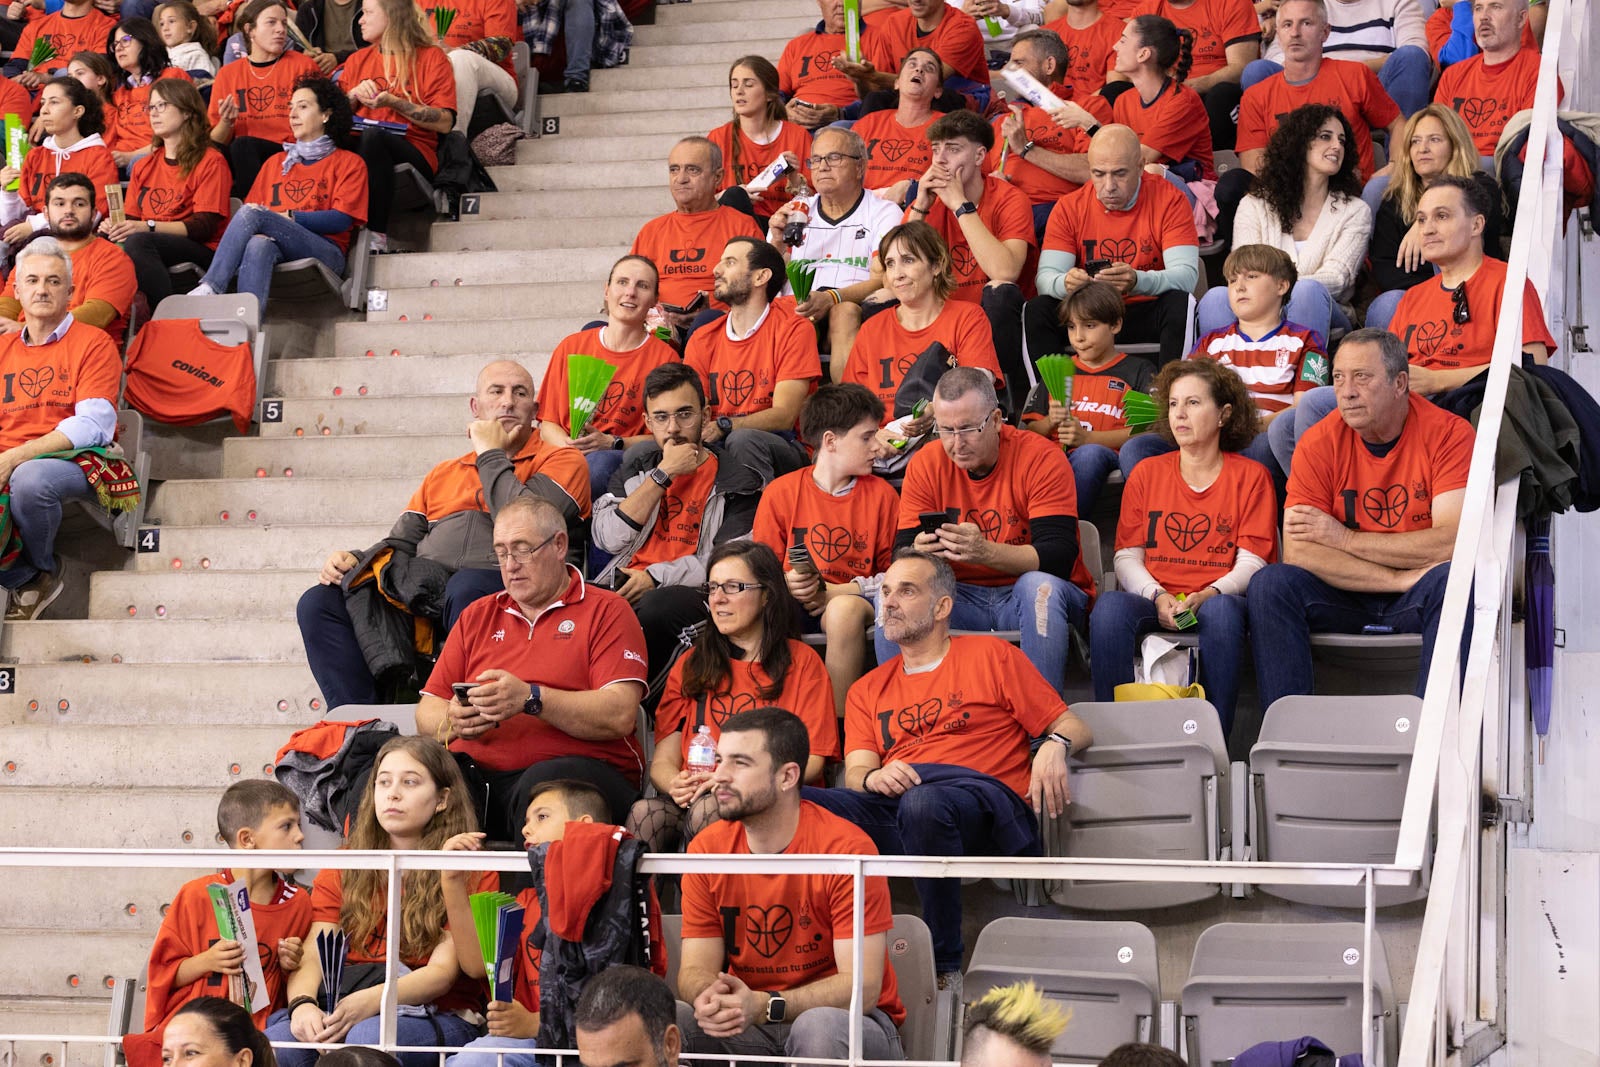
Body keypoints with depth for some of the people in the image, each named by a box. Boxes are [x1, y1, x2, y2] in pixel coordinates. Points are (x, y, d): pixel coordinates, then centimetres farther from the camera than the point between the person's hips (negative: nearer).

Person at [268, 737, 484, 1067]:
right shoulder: (341, 871, 17)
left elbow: (443, 971, -7)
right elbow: (313, 956, 4)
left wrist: (369, 1002, -26)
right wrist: (303, 1004, -20)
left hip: (436, 1017, -3)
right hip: (341, 1014, 3)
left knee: (368, 1037, -38)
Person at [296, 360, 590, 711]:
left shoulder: (561, 460, 11)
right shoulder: (443, 475, 30)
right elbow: (400, 544, 25)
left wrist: (490, 454, 5)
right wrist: (352, 562, 3)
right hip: (419, 590, 5)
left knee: (466, 589, -40)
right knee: (319, 602, -14)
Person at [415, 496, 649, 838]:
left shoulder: (606, 611, 8)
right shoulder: (477, 616, 24)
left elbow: (620, 716, -8)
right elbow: (426, 716, 17)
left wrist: (531, 698, -19)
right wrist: (454, 721, -7)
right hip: (478, 775, 3)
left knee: (542, 786, -39)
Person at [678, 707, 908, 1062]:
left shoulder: (847, 849, -15)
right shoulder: (706, 849, 0)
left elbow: (862, 985, -18)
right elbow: (696, 969, 0)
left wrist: (765, 1006, -33)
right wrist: (708, 998, -27)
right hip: (744, 1022, 3)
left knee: (820, 1027, -38)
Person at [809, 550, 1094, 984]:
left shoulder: (990, 655, 18)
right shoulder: (868, 690, 28)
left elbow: (1074, 729, 15)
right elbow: (856, 773, 14)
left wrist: (1054, 747, -10)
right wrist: (873, 777, -12)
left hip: (985, 800, -3)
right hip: (894, 803, 3)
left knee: (922, 803, -42)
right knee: (800, 803, -28)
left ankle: (945, 967, -29)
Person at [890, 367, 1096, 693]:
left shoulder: (1041, 458, -10)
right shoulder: (926, 465, 1)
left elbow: (1058, 557, -19)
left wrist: (985, 552, -36)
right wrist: (920, 551, -29)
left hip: (1035, 596, -3)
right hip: (962, 598, 3)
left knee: (1041, 586, -36)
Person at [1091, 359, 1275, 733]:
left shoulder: (1251, 476, 10)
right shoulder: (1146, 473, 18)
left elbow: (1252, 561, 1)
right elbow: (1127, 555, 10)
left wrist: (1207, 596, -18)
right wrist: (1158, 597, -11)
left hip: (1216, 600, -2)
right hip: (1154, 601, 2)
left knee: (1222, 610, -39)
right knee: (1109, 606, -33)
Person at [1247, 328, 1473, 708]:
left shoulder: (1448, 433, -9)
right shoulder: (1318, 443, -4)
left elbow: (1452, 543, -19)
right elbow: (1298, 552, -14)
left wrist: (1344, 538, -15)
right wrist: (1401, 578, -22)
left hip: (1415, 603, -2)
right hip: (1344, 597, 2)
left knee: (1451, 580, -34)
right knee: (1270, 583, -23)